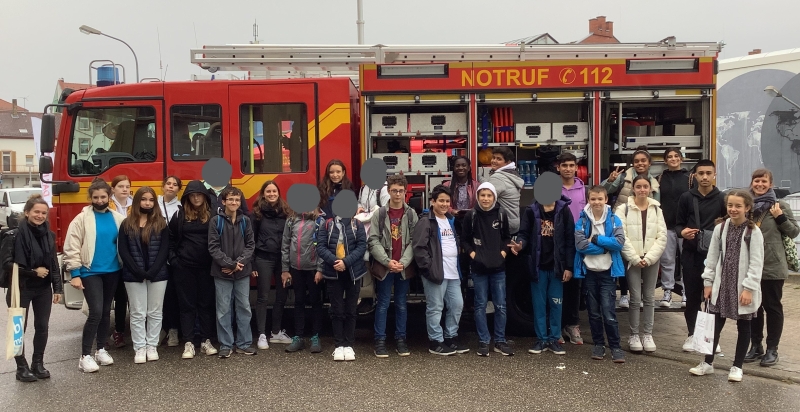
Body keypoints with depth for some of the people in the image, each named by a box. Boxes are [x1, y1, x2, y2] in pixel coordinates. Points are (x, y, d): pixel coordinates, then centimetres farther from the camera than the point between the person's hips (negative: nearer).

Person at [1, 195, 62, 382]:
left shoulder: (49, 235, 4)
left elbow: (54, 264, 8)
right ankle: (22, 367, 16)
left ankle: (38, 363, 24)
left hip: (44, 289, 5)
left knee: (42, 327, 9)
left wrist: (58, 288, 2)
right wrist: (33, 272, -17)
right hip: (21, 289, -5)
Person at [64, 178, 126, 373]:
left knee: (106, 312, 13)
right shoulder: (82, 218, -7)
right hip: (90, 272, -4)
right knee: (95, 312, -13)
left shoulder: (117, 218, 4)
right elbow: (72, 248, -9)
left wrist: (126, 267, 7)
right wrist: (75, 274, -13)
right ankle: (85, 356, -5)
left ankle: (101, 349, 26)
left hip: (112, 272, 4)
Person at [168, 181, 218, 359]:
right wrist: (173, 260, -2)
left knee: (207, 303, 6)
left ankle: (206, 341, 15)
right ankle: (188, 343, 8)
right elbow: (171, 239, 6)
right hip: (184, 267, 0)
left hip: (206, 267, 0)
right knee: (187, 304, 4)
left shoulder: (212, 216, 1)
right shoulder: (179, 215, 2)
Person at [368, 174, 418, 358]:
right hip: (384, 266, -1)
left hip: (404, 267, 2)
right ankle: (380, 340, 10)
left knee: (401, 304, 10)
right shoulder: (380, 214, 0)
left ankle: (400, 339, 19)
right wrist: (387, 261, -13)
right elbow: (373, 241, -5)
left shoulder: (411, 214, 3)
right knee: (383, 304, 4)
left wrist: (403, 262, -12)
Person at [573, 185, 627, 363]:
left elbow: (619, 242, -12)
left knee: (609, 312, -6)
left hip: (608, 272, -1)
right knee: (593, 312, 11)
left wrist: (595, 239, -13)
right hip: (589, 272, 2)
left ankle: (615, 347, 5)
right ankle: (598, 344, 23)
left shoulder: (614, 220, 0)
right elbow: (580, 244, -12)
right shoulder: (582, 221, 0)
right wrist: (605, 247, -12)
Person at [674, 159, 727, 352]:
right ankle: (692, 334, 20)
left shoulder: (722, 199, 2)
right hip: (691, 254, 1)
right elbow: (678, 224, 6)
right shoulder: (686, 198, 4)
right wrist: (682, 232, -15)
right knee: (692, 296, 8)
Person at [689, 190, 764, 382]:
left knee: (743, 326, 10)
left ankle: (737, 366, 21)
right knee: (715, 324, 6)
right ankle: (708, 363, 19)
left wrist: (749, 288, -15)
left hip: (743, 288, -3)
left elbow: (756, 263, -10)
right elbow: (712, 258, 7)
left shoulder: (754, 232, -8)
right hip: (722, 285, 3)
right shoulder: (720, 228, 2)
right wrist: (708, 282, 5)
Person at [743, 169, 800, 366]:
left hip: (772, 265, -3)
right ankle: (756, 346, 23)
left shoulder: (780, 205, -3)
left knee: (772, 306, 6)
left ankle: (772, 349, 14)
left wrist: (780, 217, -14)